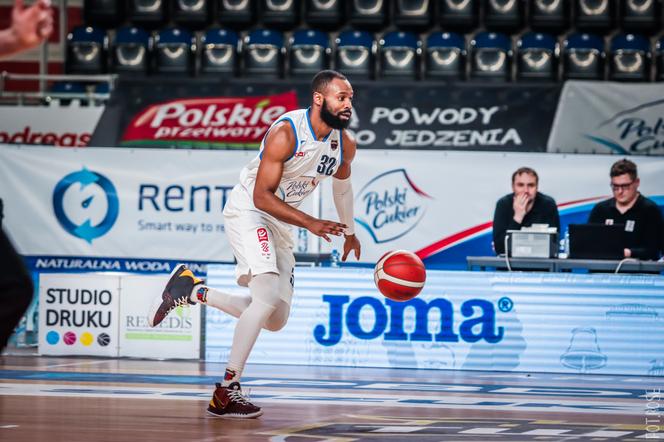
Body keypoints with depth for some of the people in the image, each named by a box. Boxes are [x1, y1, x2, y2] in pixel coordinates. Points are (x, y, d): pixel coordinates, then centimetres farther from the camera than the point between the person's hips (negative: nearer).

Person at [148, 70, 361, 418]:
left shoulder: (345, 145, -3)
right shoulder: (286, 133, -25)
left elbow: (342, 185, 20)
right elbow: (262, 196, -25)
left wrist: (349, 232, 30)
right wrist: (310, 224, -33)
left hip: (279, 224, 8)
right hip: (248, 211, -8)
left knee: (275, 321, 7)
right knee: (268, 296, -26)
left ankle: (193, 291, 19)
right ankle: (226, 391, -20)